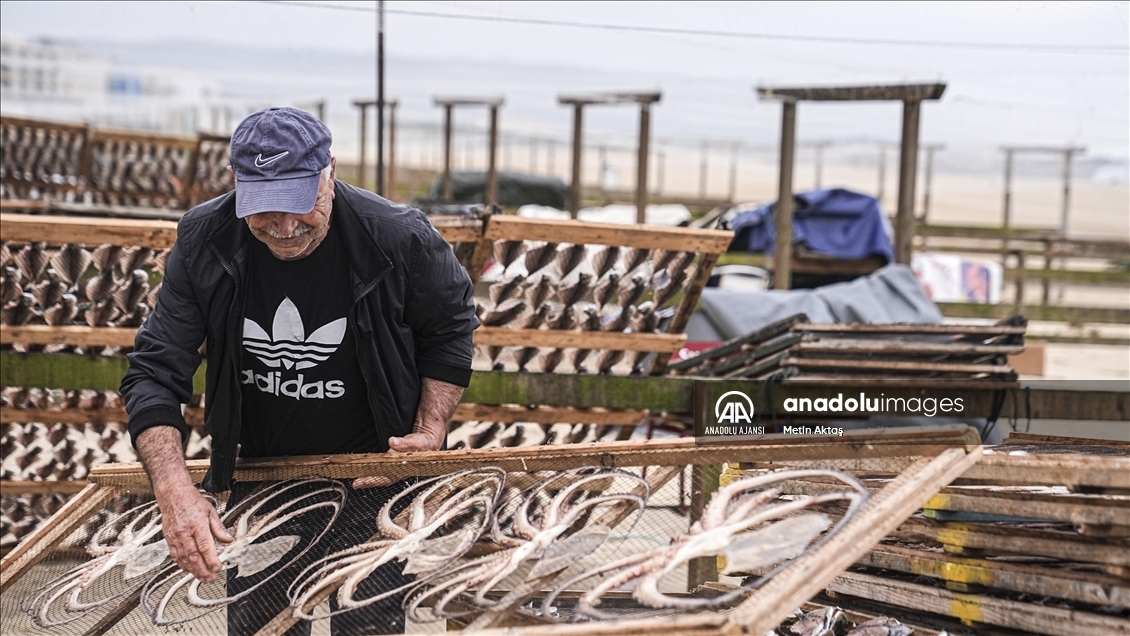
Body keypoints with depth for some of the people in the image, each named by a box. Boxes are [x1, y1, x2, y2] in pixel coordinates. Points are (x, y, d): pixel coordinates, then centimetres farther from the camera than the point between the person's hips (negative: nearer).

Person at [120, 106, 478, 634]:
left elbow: (450, 328, 0)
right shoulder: (204, 243, -17)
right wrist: (174, 490, -31)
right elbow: (154, 372, -16)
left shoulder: (399, 240, -21)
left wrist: (431, 432, -12)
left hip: (370, 478, -2)